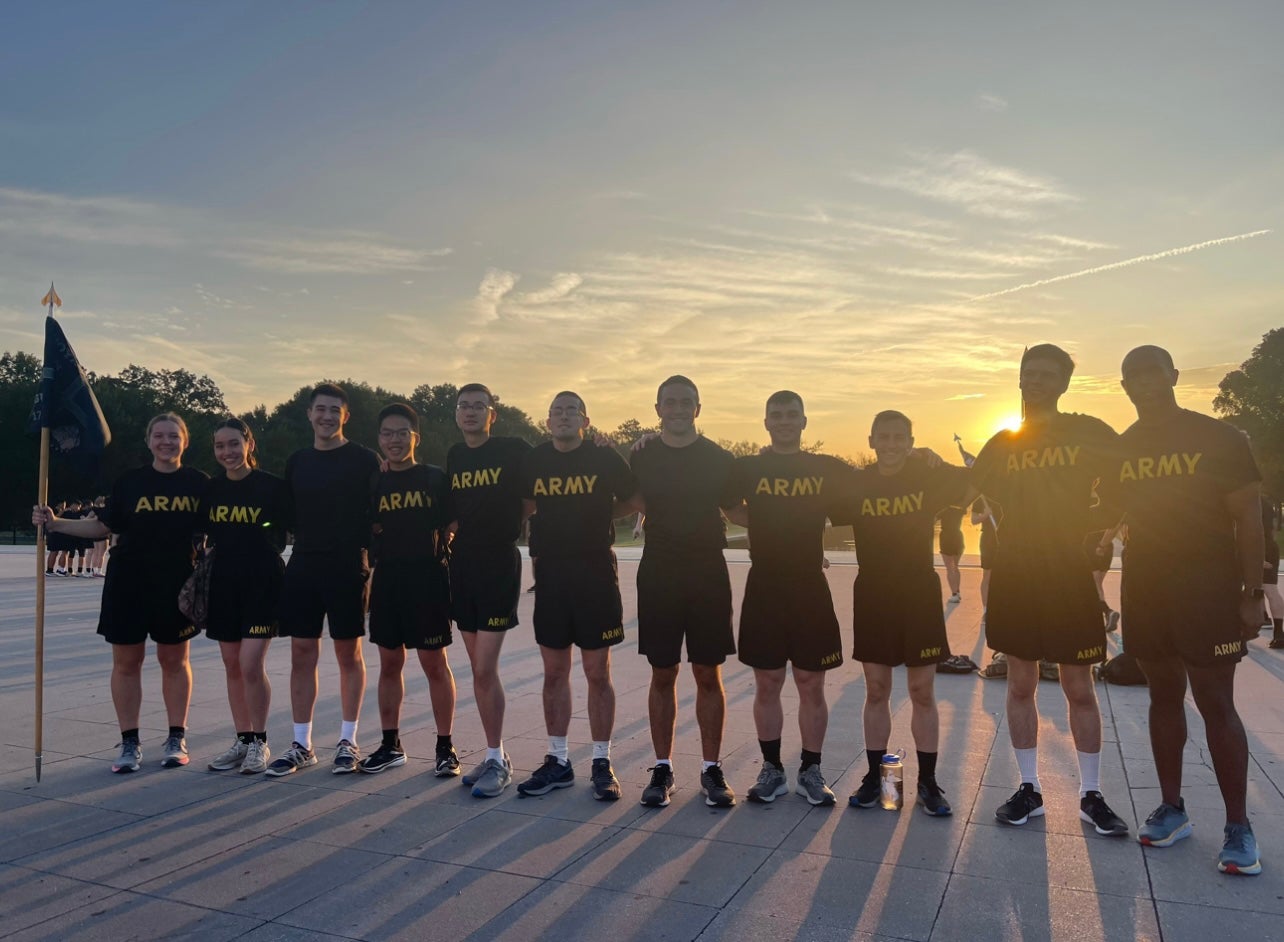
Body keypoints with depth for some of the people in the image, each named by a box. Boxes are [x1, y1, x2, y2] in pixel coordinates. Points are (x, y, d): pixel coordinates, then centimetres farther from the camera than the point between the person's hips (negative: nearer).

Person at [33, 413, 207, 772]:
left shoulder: (198, 482, 0)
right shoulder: (129, 481, 1)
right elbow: (104, 526, 8)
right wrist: (55, 523, -1)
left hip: (177, 583, 0)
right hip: (129, 582, 1)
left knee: (174, 660, 9)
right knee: (126, 662, 5)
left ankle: (177, 739, 19)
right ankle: (129, 743, 16)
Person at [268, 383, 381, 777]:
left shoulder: (363, 459, -2)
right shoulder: (296, 462, 11)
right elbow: (288, 516, 16)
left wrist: (369, 555, -8)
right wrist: (286, 550, 8)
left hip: (348, 568, -4)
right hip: (303, 567, 4)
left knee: (349, 655, 5)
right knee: (301, 655, 6)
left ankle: (348, 742, 16)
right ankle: (301, 745, 16)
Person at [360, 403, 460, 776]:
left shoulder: (435, 478, -1)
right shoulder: (375, 484, 9)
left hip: (427, 577, -4)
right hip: (387, 578, 4)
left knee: (435, 664, 1)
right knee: (389, 664, 11)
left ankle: (445, 747, 12)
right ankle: (390, 745, 24)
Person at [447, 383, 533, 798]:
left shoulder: (514, 450, -6)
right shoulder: (454, 456, 11)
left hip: (500, 564, -6)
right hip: (462, 564, 6)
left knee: (485, 670, -8)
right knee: (479, 669, 11)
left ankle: (497, 761, 5)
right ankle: (494, 755, 22)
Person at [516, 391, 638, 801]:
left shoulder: (605, 459, -4)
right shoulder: (533, 461, 5)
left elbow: (632, 501, 9)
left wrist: (598, 517, 4)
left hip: (597, 575, -3)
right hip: (551, 577, 3)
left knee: (597, 673, 3)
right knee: (554, 672, 9)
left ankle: (602, 763, 15)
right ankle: (558, 762, 21)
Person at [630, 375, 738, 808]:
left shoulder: (719, 459, 3)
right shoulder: (642, 458, 4)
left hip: (708, 576, 0)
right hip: (658, 575, 1)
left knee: (708, 675, 5)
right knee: (662, 676, 6)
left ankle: (712, 769, 16)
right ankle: (662, 769, 18)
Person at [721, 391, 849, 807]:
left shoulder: (827, 470, 3)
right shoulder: (747, 469, 2)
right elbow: (731, 509, 14)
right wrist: (768, 525, 5)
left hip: (810, 588, 0)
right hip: (763, 588, 0)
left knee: (811, 685, 6)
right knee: (767, 684, 7)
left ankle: (811, 772, 20)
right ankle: (772, 770, 21)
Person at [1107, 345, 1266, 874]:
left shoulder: (1216, 437, -5)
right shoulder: (1120, 449, 7)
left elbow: (1248, 517, -6)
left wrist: (1252, 593, -10)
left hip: (1207, 590, -4)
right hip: (1144, 591, 4)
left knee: (1216, 706, -1)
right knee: (1164, 697, 11)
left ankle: (1238, 827, 10)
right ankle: (1172, 808, 22)